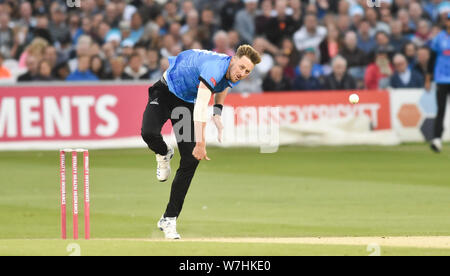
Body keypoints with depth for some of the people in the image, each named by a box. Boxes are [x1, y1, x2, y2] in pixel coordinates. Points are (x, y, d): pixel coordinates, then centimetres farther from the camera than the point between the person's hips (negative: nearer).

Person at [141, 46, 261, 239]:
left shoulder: (234, 76, -10)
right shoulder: (215, 68, -37)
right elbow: (201, 106, -47)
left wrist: (217, 116, 2)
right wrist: (200, 143, -55)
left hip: (187, 103, 6)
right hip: (165, 91, -6)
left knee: (191, 161, -7)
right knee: (149, 133, -35)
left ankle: (169, 219, 0)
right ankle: (164, 154, 5)